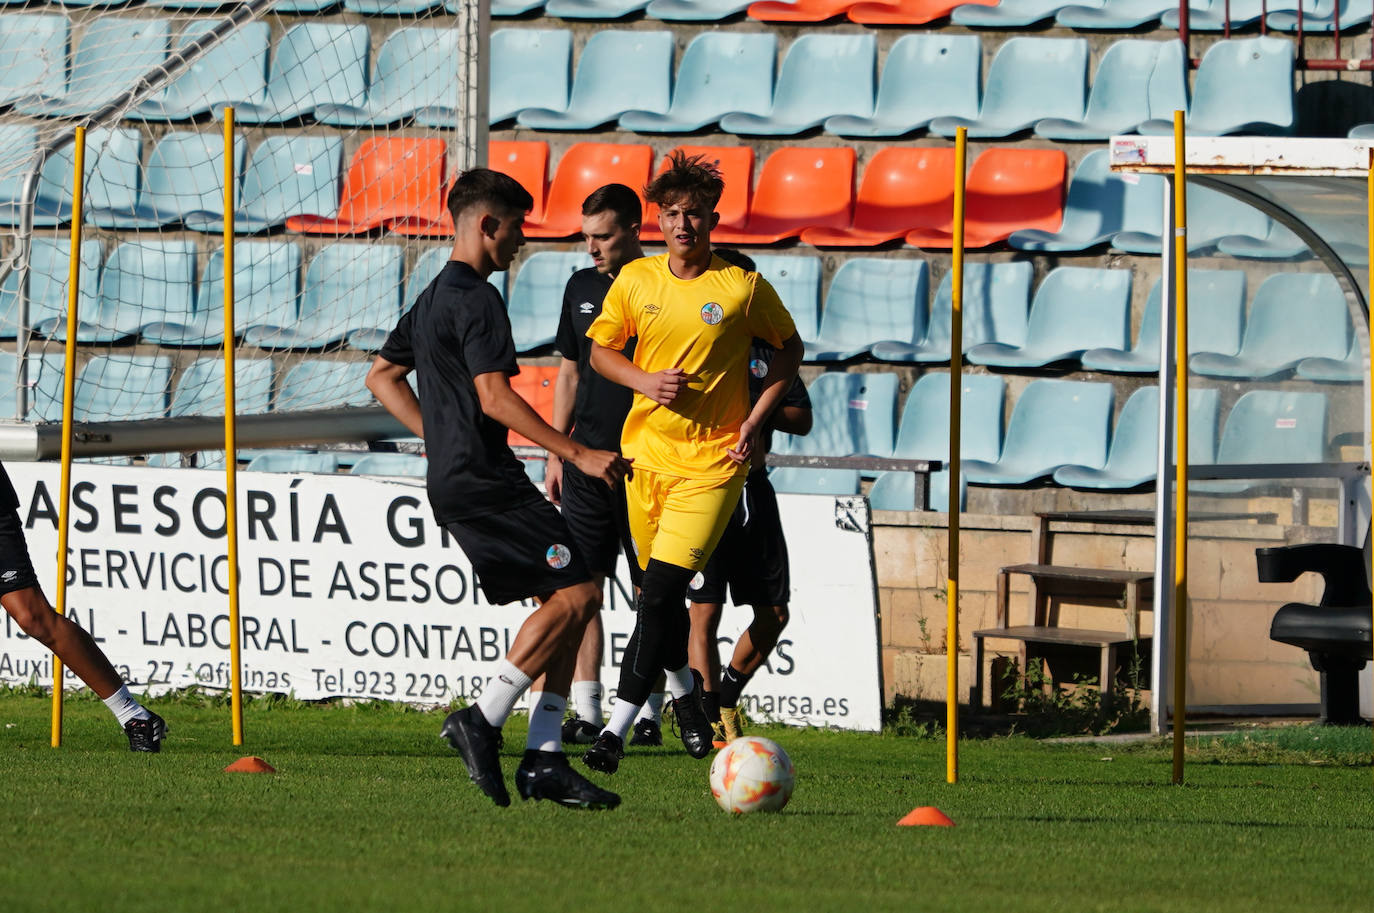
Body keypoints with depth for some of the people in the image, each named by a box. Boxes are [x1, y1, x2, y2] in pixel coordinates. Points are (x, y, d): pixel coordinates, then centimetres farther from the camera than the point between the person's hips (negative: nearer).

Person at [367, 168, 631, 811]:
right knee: (576, 593, -12)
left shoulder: (432, 298, 19)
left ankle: (544, 758, 1)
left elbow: (381, 378, 28)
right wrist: (578, 456, -20)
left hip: (454, 481, 10)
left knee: (559, 600, 9)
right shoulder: (476, 300, -12)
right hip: (485, 482, -10)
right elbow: (494, 398, -21)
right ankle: (484, 720, -14)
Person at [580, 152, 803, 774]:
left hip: (712, 460, -4)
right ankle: (685, 691, 41)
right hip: (647, 450, 4)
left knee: (661, 590, -17)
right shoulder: (635, 281, 2)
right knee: (659, 593, 13)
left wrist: (755, 421, -2)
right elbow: (600, 351, 13)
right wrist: (646, 382, -8)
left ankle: (617, 729, -18)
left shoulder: (744, 289, -7)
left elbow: (789, 348, 8)